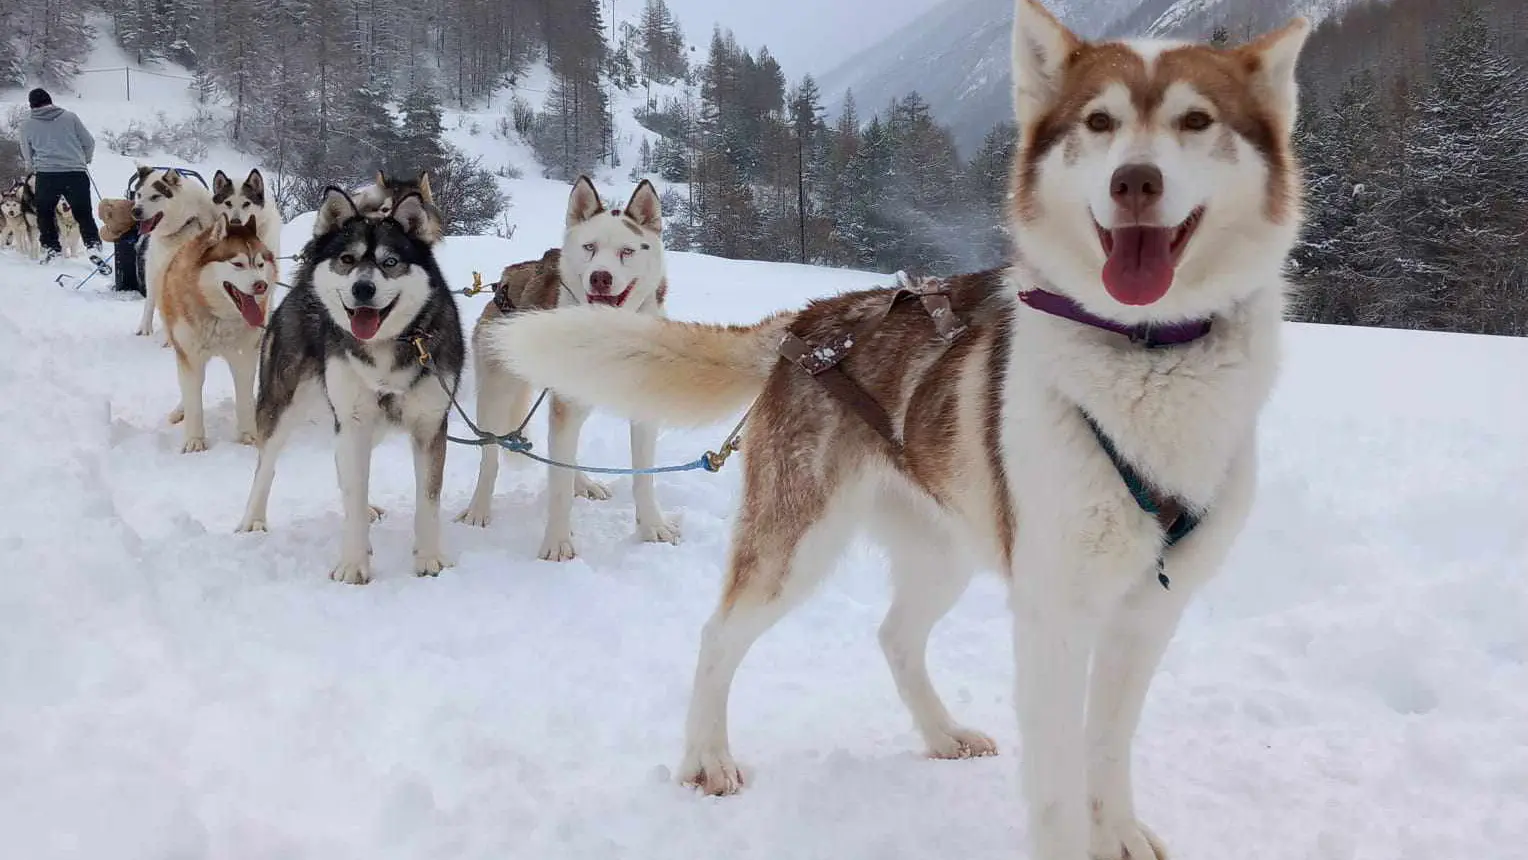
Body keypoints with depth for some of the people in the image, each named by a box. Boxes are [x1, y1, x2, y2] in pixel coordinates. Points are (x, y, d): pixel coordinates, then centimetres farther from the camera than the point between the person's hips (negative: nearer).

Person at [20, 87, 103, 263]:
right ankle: (93, 247, -9)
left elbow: (27, 155, 19)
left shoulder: (27, 125, 9)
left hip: (46, 175, 0)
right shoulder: (69, 117, 6)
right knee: (84, 214, 7)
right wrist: (86, 159, 30)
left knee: (45, 214, 19)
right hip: (76, 174, 0)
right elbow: (89, 143, 10)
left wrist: (33, 168, 40)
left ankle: (51, 248, 15)